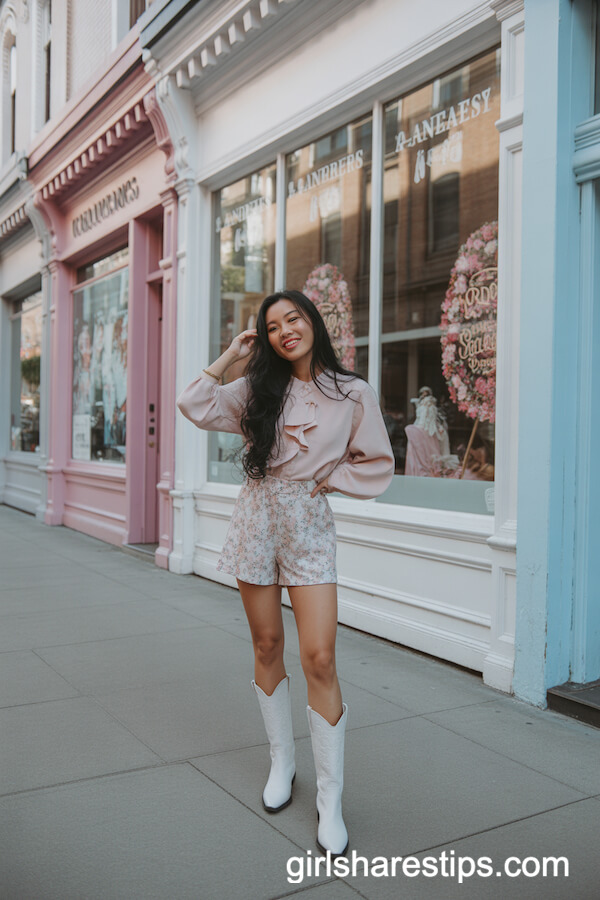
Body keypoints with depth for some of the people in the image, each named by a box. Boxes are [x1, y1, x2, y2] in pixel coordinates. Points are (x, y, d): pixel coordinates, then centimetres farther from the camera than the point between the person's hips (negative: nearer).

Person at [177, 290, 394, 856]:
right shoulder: (259, 389, 9)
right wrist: (231, 356, 4)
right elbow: (193, 405, 4)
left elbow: (377, 465, 5)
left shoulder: (353, 395, 0)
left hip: (310, 526, -3)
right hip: (256, 521, 3)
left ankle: (330, 800, 3)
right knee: (267, 648, 11)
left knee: (319, 659, -10)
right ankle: (281, 762, 30)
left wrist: (325, 479, -4)